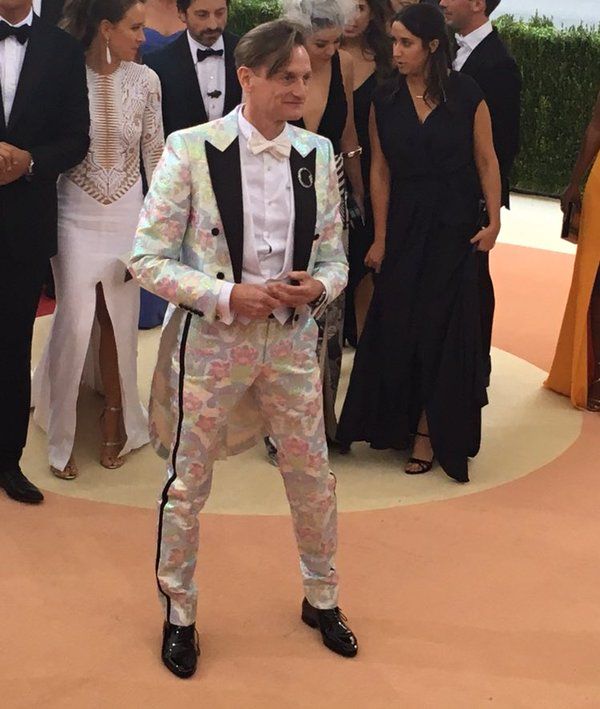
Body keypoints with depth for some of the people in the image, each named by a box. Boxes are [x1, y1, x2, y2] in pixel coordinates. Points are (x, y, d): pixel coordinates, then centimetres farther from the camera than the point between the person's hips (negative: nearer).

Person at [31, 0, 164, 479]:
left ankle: (116, 417, 29)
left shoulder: (145, 80, -2)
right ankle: (62, 434, 16)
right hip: (75, 213, -2)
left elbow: (155, 153, 6)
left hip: (127, 213, 2)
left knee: (119, 320, 9)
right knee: (74, 323, -2)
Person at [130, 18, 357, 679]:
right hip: (211, 339, -3)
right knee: (188, 484, 9)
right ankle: (179, 612, 32)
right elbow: (147, 259, -11)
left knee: (313, 477, 14)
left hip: (292, 336, 4)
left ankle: (321, 598, 39)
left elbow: (334, 257, 9)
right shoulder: (191, 149, -11)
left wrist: (319, 286, -14)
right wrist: (228, 297, -19)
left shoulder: (317, 153, 2)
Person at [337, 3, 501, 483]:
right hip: (404, 226, 3)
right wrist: (380, 237, 0)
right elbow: (380, 171, 1)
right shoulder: (385, 101, 0)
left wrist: (493, 222, -9)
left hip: (453, 227, -2)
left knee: (442, 327, 3)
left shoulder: (466, 95, -7)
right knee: (396, 326, 7)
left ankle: (430, 432, 16)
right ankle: (399, 422, 25)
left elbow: (487, 160, -3)